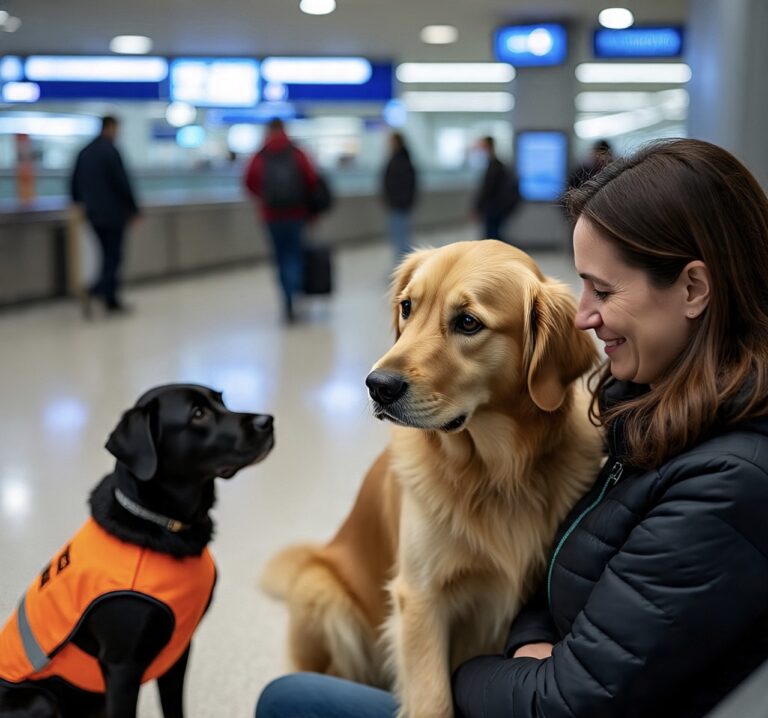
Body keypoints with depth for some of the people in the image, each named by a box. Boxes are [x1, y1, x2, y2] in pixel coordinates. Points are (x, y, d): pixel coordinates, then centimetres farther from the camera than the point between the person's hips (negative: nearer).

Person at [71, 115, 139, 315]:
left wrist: (82, 204, 22)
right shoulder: (110, 151, -13)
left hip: (94, 214, 7)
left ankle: (112, 300, 16)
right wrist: (133, 209, -7)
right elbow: (122, 183, -15)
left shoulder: (84, 152, 9)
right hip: (113, 214, -7)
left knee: (109, 256, 14)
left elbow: (74, 184, 12)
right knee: (113, 258, -3)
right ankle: (93, 293, -20)